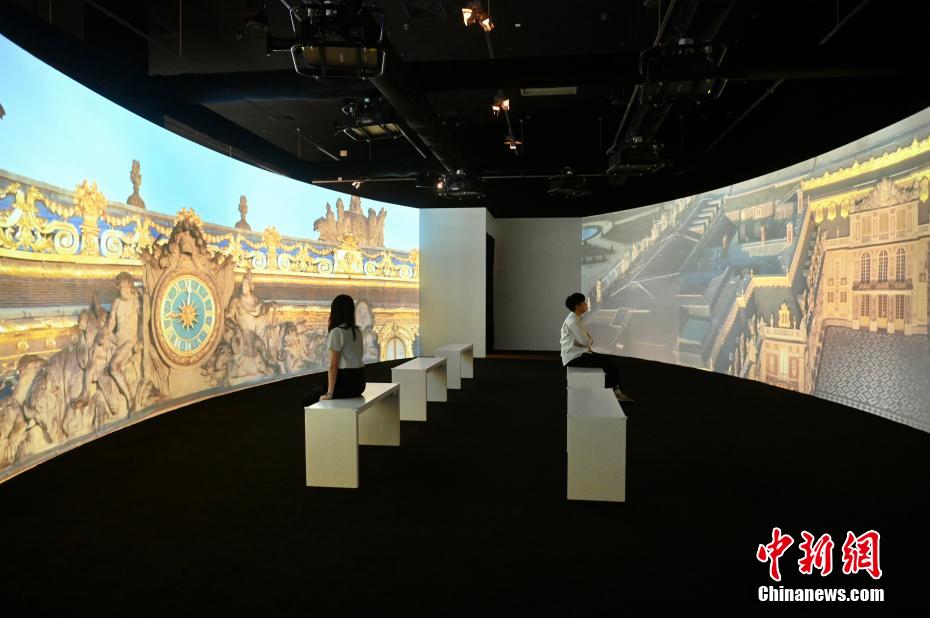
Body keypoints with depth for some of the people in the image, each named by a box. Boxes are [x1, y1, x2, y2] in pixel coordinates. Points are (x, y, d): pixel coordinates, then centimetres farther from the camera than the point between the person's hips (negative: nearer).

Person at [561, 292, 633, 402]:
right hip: (574, 357, -10)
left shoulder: (577, 319, 12)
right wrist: (590, 340, 1)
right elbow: (585, 341, -20)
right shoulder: (572, 321, -19)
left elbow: (588, 339, 17)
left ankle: (616, 391, 4)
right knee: (608, 362, -12)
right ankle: (614, 391, 4)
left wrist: (589, 340, -4)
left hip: (579, 353, 10)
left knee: (611, 360, 4)